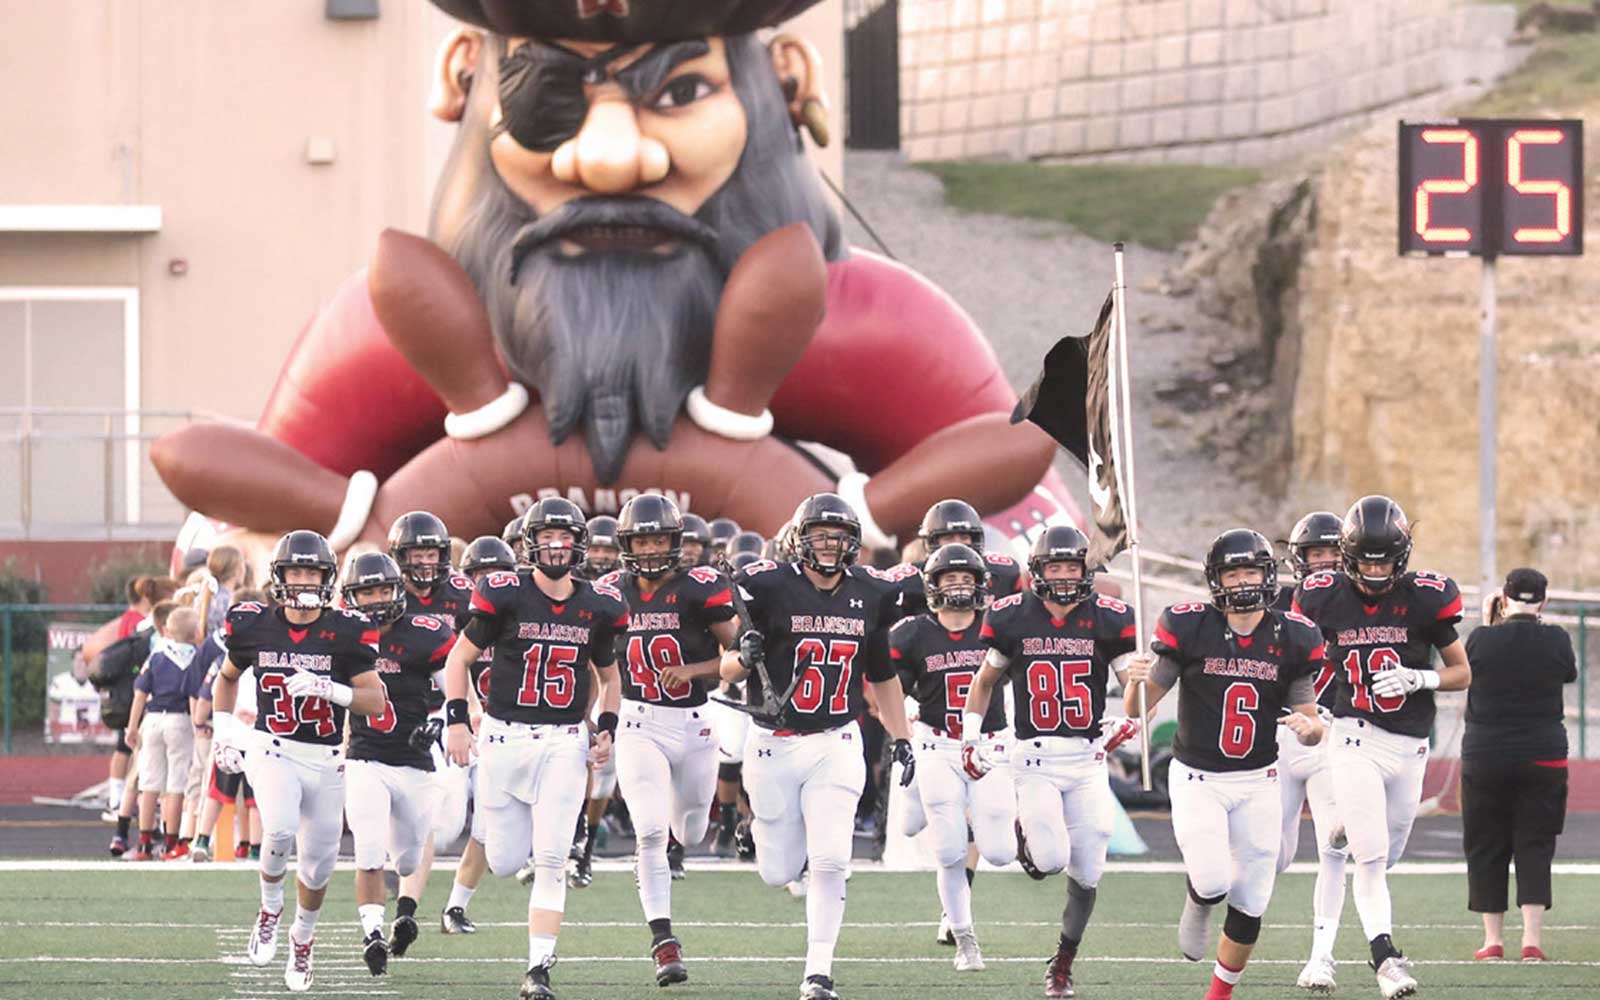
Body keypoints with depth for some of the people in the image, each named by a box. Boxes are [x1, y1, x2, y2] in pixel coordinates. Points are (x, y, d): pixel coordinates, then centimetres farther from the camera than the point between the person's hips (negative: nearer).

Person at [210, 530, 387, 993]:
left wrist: (328, 689, -25)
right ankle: (270, 908, 0)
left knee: (318, 865, 7)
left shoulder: (346, 633, -7)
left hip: (325, 761, 1)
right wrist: (223, 729, 4)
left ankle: (302, 939, 35)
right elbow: (227, 676, 17)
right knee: (280, 830, -28)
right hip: (272, 749, -1)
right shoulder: (254, 627, -3)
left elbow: (376, 702, -9)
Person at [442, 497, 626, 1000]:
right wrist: (456, 720, -7)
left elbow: (608, 675, 19)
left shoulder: (598, 607, 3)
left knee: (550, 860, -9)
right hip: (504, 738, -1)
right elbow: (460, 657, 2)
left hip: (564, 744, 1)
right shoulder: (505, 596, -6)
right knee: (505, 864, 4)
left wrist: (607, 731, 5)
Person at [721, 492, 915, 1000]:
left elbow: (882, 675, 19)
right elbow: (721, 670, -5)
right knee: (779, 874, 4)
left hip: (836, 745, 2)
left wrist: (901, 739, 16)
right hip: (774, 744, -2)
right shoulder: (768, 588, -9)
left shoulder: (869, 596, 5)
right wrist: (744, 657, -27)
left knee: (830, 863, -12)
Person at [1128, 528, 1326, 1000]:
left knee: (1250, 905, 3)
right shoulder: (1189, 629, -9)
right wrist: (1136, 680, -27)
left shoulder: (1292, 638, -2)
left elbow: (1312, 723, 5)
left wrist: (1309, 727, -19)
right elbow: (1137, 709, -4)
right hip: (1197, 779, -2)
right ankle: (1197, 905, 17)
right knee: (1213, 882, -21)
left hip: (1257, 784, 2)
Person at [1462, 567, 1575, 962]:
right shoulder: (1556, 640, -7)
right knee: (1535, 847, 5)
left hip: (1484, 756, -1)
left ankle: (1492, 938, 9)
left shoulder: (1482, 640, -10)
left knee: (1486, 846, 10)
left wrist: (1490, 624, 14)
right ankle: (1532, 939, -4)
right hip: (1543, 756, 1)